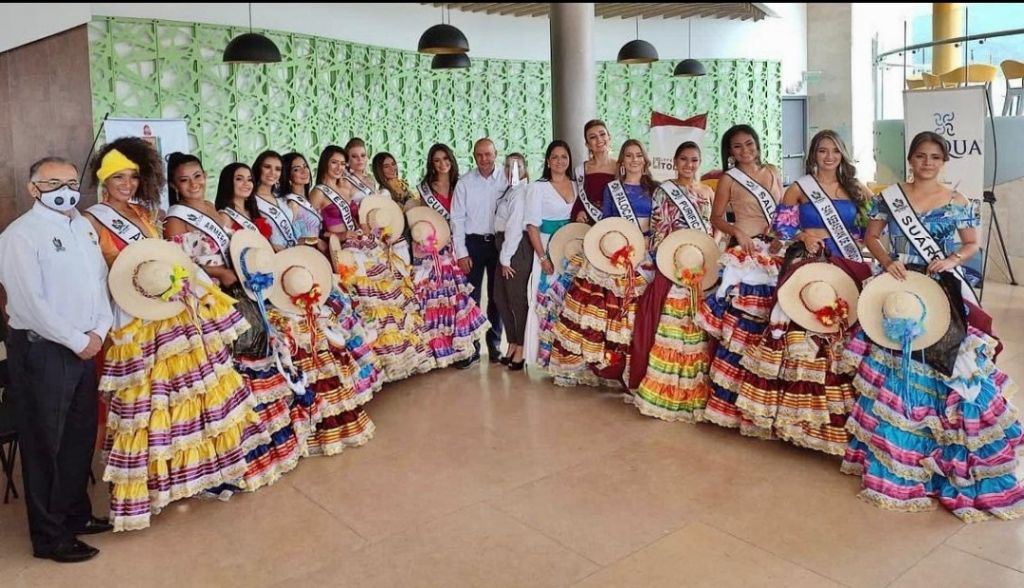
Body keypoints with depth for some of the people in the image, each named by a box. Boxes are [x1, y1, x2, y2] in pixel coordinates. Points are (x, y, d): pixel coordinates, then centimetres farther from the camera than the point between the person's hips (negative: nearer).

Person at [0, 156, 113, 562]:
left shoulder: (84, 227, 10)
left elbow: (101, 280, 10)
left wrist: (99, 331, -2)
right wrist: (76, 341, -14)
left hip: (85, 347, 7)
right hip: (41, 350, -7)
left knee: (81, 436, 16)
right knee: (45, 442, 4)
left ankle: (75, 513, 34)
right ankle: (50, 536, 17)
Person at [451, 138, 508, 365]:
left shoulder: (506, 180, -2)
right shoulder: (465, 183, 0)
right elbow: (457, 219, 0)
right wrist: (461, 253, -5)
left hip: (498, 242, 0)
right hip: (473, 243, 0)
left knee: (497, 297, 9)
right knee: (470, 297, -1)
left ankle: (495, 346, 21)